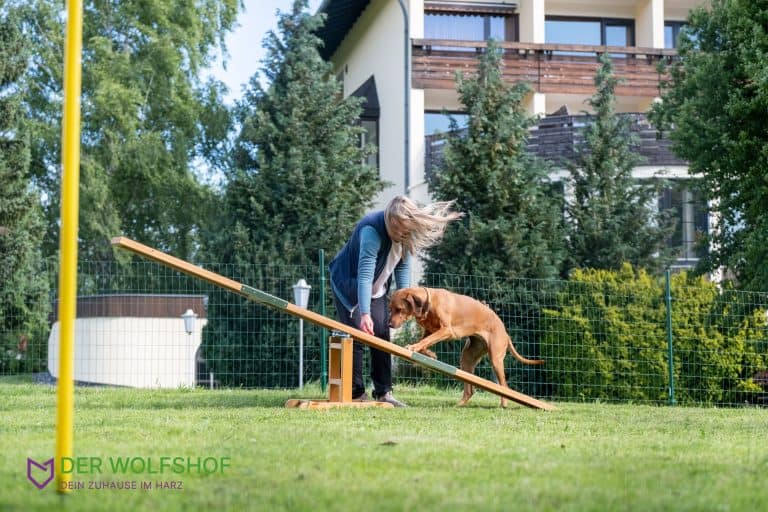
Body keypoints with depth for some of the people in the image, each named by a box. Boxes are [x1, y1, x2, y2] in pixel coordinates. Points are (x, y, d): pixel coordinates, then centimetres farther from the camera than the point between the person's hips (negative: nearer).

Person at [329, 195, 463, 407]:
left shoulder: (406, 235, -14)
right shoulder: (372, 230, -36)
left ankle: (383, 392, 6)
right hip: (348, 284, -7)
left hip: (377, 289, 7)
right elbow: (365, 274, -43)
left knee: (382, 335, 1)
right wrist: (365, 313, -49)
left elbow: (403, 265, -5)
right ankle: (356, 393, -7)